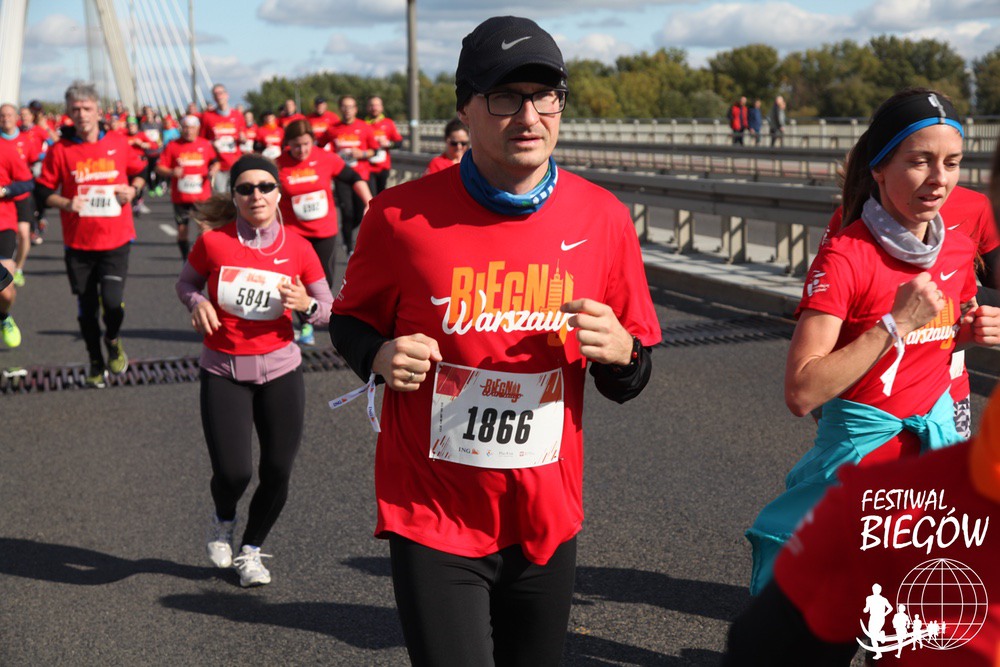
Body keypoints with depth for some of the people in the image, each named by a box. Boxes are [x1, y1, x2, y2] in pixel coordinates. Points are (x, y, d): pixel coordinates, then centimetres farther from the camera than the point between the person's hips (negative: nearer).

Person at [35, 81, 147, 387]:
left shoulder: (118, 143, 0)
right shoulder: (60, 150, -4)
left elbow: (139, 171, 15)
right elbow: (44, 191, 2)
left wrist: (132, 190, -5)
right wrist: (66, 204, -15)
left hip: (116, 239, -1)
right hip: (78, 243, 1)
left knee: (112, 300, -14)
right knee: (87, 307, 10)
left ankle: (113, 340, 20)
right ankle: (96, 362, 32)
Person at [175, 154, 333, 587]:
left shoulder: (297, 248, -4)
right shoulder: (213, 242, -7)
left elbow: (329, 307, 4)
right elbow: (186, 283, 10)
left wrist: (306, 304, -19)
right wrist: (197, 303, -12)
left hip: (280, 370, 2)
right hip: (223, 372, -2)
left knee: (277, 472, 3)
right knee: (233, 472, -12)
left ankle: (251, 550, 30)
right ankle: (223, 520, 27)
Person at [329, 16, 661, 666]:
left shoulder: (604, 219, -3)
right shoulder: (402, 215, -10)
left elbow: (632, 381, 6)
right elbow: (350, 320, 6)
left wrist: (618, 352, -17)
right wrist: (379, 356, -16)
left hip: (548, 521, 3)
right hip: (433, 518, -3)